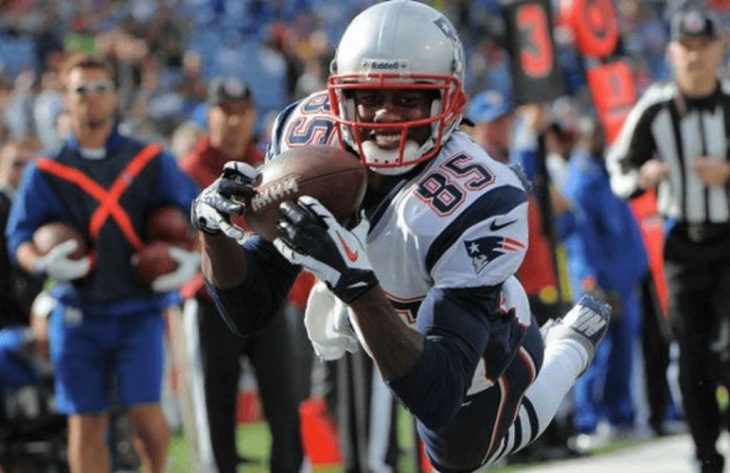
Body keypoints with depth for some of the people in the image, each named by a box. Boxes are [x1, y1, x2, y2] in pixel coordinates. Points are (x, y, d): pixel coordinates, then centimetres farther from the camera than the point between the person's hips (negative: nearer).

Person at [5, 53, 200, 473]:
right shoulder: (47, 171, 5)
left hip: (140, 311, -1)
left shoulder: (151, 161, 6)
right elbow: (19, 236, 2)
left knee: (144, 410, -11)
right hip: (78, 313, 1)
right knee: (86, 421, 2)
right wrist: (44, 263, -19)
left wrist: (192, 259, -5)